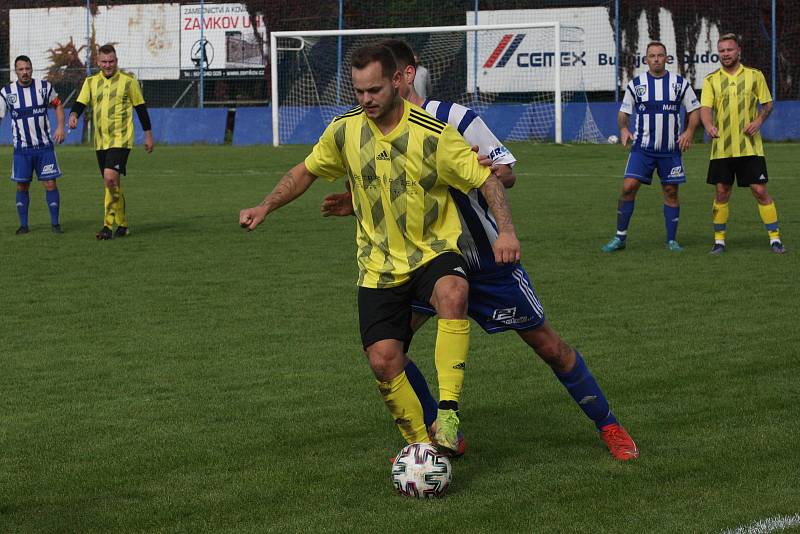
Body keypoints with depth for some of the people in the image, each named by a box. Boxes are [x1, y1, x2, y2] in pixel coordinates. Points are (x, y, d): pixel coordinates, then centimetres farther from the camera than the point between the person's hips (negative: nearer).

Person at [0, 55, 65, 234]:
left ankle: (55, 223, 5)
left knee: (50, 184, -4)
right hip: (22, 149, 0)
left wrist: (60, 127, 0)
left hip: (45, 146, 0)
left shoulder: (45, 86, -1)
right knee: (22, 187, 2)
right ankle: (23, 225, 13)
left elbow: (58, 105, 13)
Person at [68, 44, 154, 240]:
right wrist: (73, 114, -22)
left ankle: (108, 225, -17)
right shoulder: (91, 82, 9)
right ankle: (122, 224, 22)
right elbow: (80, 103, 1)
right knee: (113, 183, 11)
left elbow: (141, 108, 5)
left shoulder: (128, 80, -1)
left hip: (121, 139, -5)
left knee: (110, 178, -20)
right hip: (100, 141, 5)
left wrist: (148, 135, 6)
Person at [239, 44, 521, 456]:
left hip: (434, 251, -4)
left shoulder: (432, 135, -16)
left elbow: (486, 179, -11)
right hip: (379, 264, 4)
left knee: (452, 294, -38)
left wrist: (505, 229, -27)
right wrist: (265, 207, 5)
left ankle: (447, 414, -35)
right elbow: (306, 171, 16)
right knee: (383, 360, -8)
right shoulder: (344, 131, -2)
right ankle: (421, 444, 13)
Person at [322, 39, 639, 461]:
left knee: (550, 347, 2)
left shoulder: (455, 118, -19)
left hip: (487, 260, -4)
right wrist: (355, 205, -11)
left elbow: (507, 174, -13)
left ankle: (608, 426, 22)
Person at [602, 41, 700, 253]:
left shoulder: (680, 83, 3)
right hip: (642, 148, -1)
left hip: (671, 149, 1)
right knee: (628, 187, -11)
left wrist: (689, 132, -8)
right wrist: (624, 129, -9)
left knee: (671, 192, 3)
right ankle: (620, 237, -3)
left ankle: (672, 240, 13)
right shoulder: (635, 84, 3)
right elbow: (624, 111, 10)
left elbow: (694, 110, 8)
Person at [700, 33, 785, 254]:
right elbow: (705, 108, -7)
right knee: (722, 193, 4)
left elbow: (767, 103, 10)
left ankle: (775, 238, 3)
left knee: (760, 191, -3)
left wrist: (759, 120, -10)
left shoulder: (754, 76, 4)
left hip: (750, 146, -1)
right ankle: (719, 240, 14)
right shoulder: (711, 80, 4)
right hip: (721, 148, 1)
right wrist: (709, 126, -27)